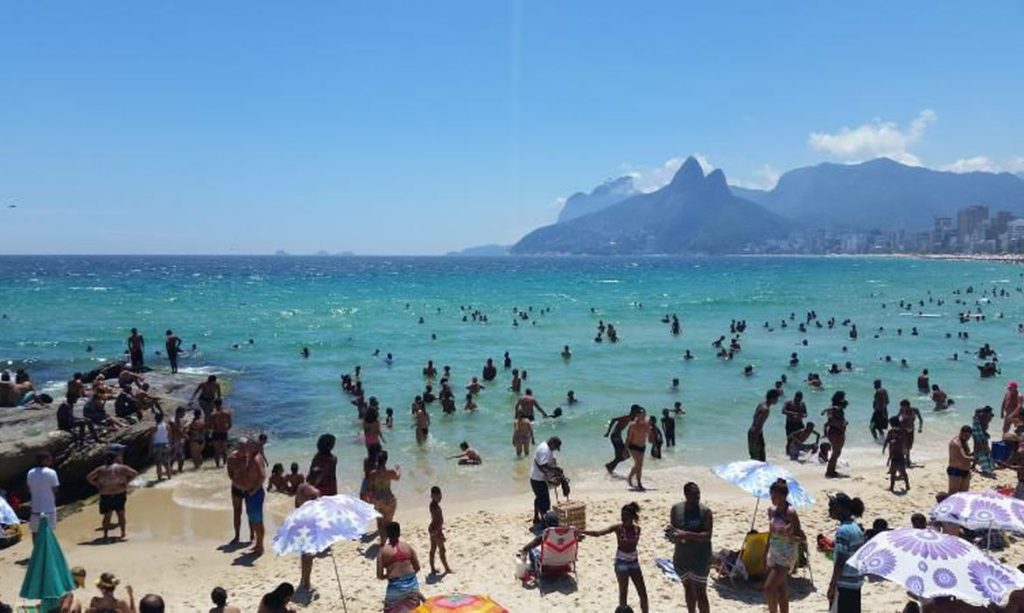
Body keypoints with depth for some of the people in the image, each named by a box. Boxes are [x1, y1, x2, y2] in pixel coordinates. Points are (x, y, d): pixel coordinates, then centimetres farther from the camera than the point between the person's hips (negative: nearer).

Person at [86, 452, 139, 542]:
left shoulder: (100, 469, 2)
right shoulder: (122, 468, -1)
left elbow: (88, 477, -3)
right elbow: (135, 473, -6)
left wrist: (97, 485, 3)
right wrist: (126, 482, 2)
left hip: (105, 495, 0)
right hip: (120, 494, 0)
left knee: (107, 515, 10)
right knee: (121, 514, 11)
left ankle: (105, 535, 7)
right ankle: (123, 533, 13)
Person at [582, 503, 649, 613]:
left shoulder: (637, 529, -5)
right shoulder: (618, 527, -15)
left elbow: (634, 544, 9)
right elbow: (598, 533, -23)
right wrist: (581, 531, -35)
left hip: (634, 562, 4)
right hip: (621, 562, -4)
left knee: (643, 592, 8)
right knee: (623, 592, 3)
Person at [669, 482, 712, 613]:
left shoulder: (705, 512, -12)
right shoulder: (676, 509, -1)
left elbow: (707, 535, -19)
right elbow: (672, 529, 9)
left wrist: (686, 534, -30)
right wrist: (673, 535, -15)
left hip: (700, 558, -4)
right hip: (681, 557, 4)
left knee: (700, 593, -3)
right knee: (688, 589, 18)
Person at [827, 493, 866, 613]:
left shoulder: (842, 531, -19)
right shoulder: (856, 528, 8)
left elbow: (840, 562, -19)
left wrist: (832, 585, -14)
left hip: (844, 584, -9)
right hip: (855, 582, 9)